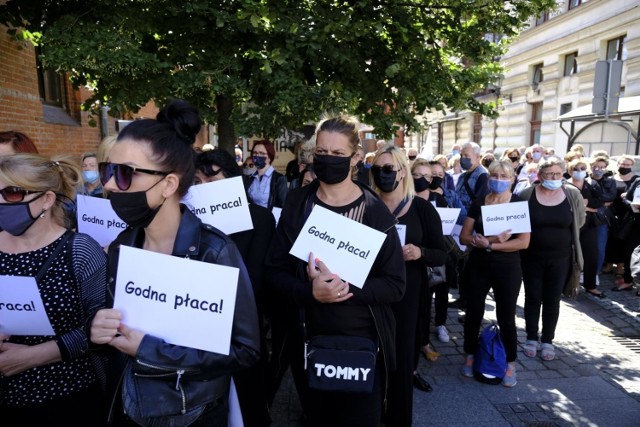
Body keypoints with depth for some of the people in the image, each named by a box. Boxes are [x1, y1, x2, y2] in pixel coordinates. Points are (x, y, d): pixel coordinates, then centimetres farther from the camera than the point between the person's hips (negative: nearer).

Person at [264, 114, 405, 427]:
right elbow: (275, 271, -4)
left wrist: (346, 287, -26)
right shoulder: (297, 204, -2)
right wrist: (309, 291, -24)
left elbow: (395, 285, -10)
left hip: (362, 341, -2)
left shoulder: (375, 211, -8)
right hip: (306, 340, 3)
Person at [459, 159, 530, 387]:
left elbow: (523, 242, -15)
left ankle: (511, 363, 26)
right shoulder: (478, 203, 2)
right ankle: (470, 356, 30)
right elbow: (464, 236, -3)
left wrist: (490, 245, -19)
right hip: (477, 266, 3)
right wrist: (492, 240, -18)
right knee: (473, 313, 11)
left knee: (506, 317, 7)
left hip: (508, 269, -2)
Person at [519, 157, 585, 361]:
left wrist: (561, 235, 4)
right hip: (532, 257, -1)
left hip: (560, 258, 1)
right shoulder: (527, 195, -10)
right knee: (532, 298, 9)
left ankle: (547, 341, 24)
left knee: (552, 300, 10)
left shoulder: (573, 195, -5)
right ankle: (532, 338, 24)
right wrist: (537, 235, 0)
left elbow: (579, 221, 9)